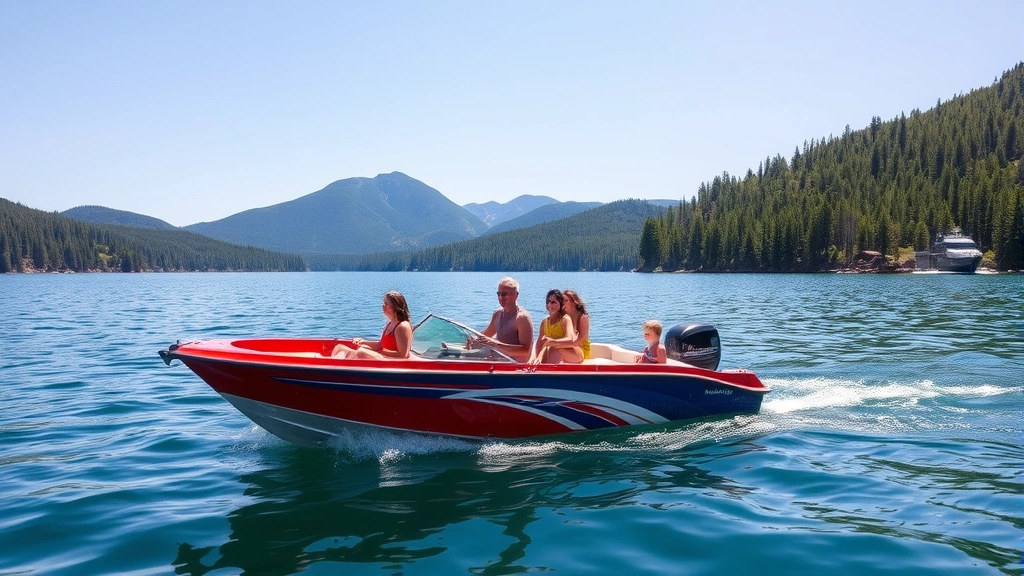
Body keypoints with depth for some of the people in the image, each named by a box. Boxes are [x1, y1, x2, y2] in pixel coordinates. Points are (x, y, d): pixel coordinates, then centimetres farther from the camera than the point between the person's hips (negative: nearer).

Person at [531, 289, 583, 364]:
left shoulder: (565, 319, -10)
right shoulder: (544, 322, 8)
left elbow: (570, 340, -26)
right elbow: (539, 344, -2)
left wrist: (552, 341, -39)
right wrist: (534, 357, -22)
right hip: (559, 357, 5)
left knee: (550, 348, -32)